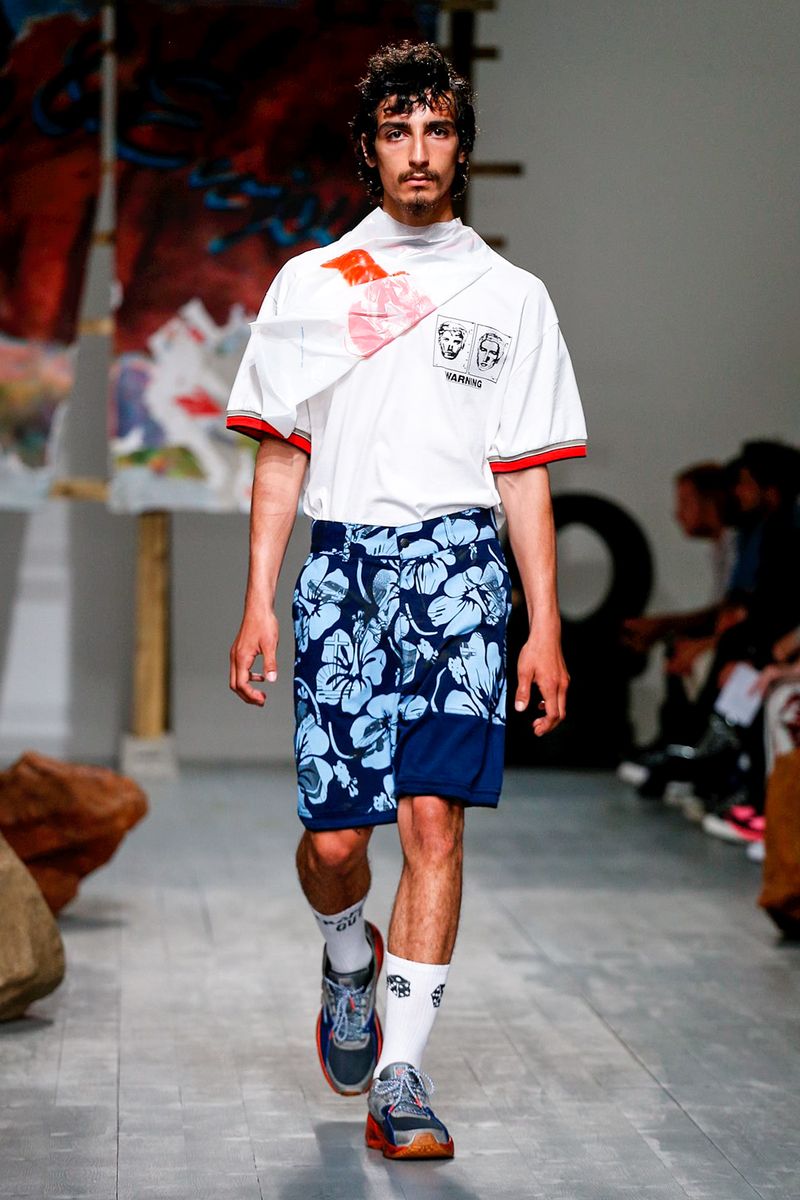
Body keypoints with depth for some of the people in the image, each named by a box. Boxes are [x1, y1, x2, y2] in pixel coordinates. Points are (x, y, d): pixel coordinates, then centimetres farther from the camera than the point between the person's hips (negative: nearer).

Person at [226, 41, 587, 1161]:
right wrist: (258, 602, 4)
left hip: (458, 564, -1)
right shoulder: (309, 283, 13)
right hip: (341, 563, 1)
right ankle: (349, 960, 32)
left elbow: (525, 474, 10)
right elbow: (280, 455, 12)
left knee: (434, 815, -13)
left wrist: (545, 629, 4)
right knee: (332, 837, -3)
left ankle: (399, 1079, -6)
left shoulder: (512, 295, 12)